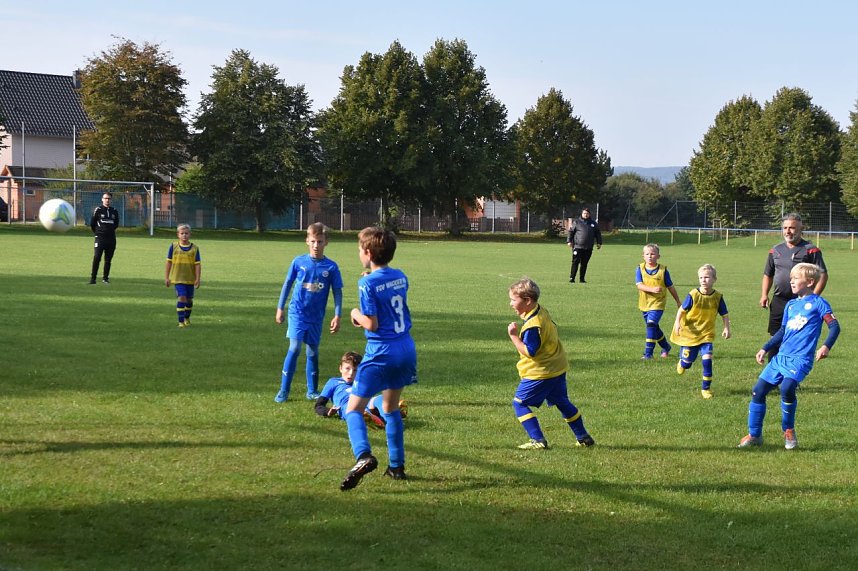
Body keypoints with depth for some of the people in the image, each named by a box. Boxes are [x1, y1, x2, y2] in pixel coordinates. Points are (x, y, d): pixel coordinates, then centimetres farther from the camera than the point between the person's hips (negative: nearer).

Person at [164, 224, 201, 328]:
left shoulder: (194, 248, -2)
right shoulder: (174, 246, -2)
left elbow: (197, 264, -2)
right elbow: (169, 262, 3)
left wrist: (197, 279, -7)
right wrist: (166, 277, 2)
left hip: (190, 279, 2)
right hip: (178, 278, -2)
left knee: (189, 299, 13)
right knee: (181, 297, -15)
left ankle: (187, 318, 36)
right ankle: (181, 321, -11)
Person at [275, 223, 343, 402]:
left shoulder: (331, 267, -5)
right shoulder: (298, 262, -4)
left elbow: (337, 292, 0)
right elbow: (287, 284, 5)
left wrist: (337, 316, -6)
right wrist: (280, 308, 7)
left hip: (316, 317, 2)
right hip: (297, 313, -2)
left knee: (313, 352, 10)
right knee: (294, 348, -12)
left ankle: (312, 391, 21)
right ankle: (284, 390, -5)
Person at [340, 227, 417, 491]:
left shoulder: (368, 284, -14)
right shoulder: (400, 277, 7)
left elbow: (372, 324, -16)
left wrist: (356, 314, 2)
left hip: (381, 353, -7)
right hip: (406, 349, 7)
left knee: (353, 408, -5)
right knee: (390, 408, 22)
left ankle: (364, 456, -29)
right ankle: (396, 465, 22)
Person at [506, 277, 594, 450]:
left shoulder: (532, 325, -24)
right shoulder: (543, 312, 5)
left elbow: (529, 351, -26)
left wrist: (513, 336, -24)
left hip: (540, 373, -10)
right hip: (558, 368, 10)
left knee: (519, 403, -1)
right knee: (562, 402, 22)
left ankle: (538, 440, -8)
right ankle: (583, 437, 29)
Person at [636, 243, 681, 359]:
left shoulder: (663, 270, -4)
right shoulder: (640, 269, -1)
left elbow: (670, 287, 6)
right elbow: (639, 285, -14)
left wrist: (678, 301, 13)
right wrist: (652, 289, -31)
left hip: (658, 303, -4)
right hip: (644, 303, 4)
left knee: (651, 324, -20)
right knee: (654, 328, 16)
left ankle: (648, 353, -19)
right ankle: (666, 347, 39)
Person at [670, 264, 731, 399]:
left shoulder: (718, 297, -8)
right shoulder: (693, 295, -14)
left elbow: (724, 315, 2)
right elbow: (682, 309, -6)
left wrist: (726, 328, -11)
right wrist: (677, 322, -20)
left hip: (706, 335, 1)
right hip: (690, 333, -1)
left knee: (707, 360, -15)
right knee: (687, 363, 7)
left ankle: (706, 388, 0)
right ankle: (682, 362, 47)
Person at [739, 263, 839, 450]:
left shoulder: (818, 303, -2)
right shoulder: (790, 305, 17)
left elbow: (834, 326, -8)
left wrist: (826, 346, -24)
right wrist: (765, 348, 23)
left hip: (801, 359, -7)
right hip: (781, 356, 7)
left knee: (787, 388, -29)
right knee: (758, 390, 1)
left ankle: (789, 431, -7)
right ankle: (754, 435, 12)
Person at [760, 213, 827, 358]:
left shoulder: (811, 250, -4)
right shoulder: (776, 250, 13)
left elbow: (823, 275, -7)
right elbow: (768, 274, 23)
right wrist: (764, 294, 9)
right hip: (778, 301, 5)